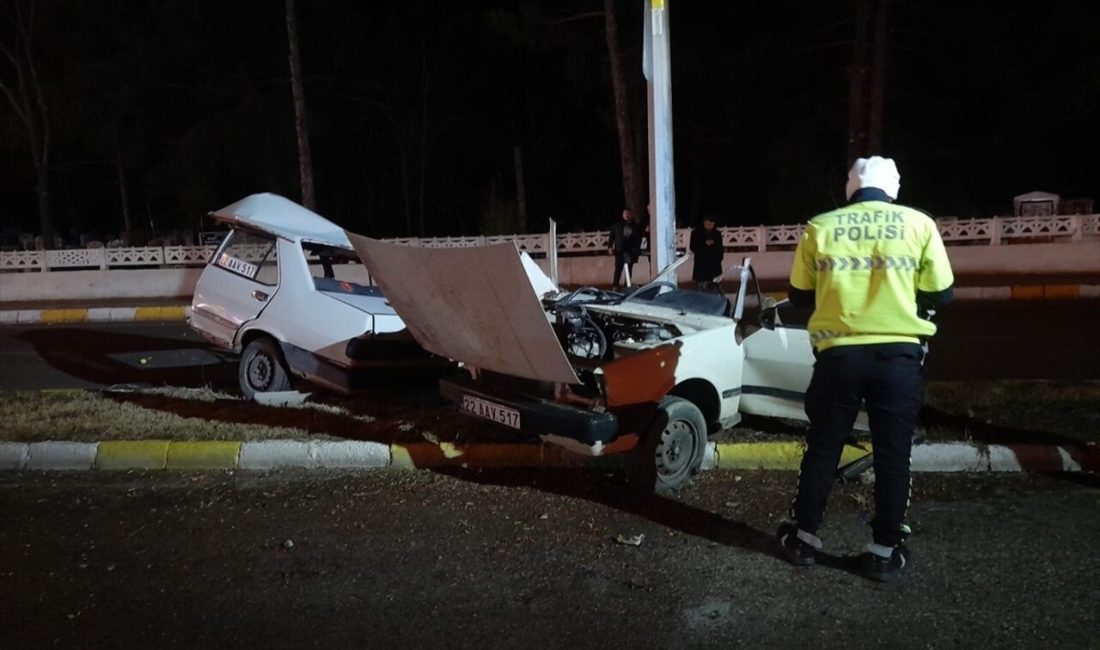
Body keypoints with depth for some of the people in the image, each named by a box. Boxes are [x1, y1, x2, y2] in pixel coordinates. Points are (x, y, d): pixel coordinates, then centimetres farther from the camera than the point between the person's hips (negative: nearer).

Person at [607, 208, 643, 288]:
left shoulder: (636, 227, 6)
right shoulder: (617, 225, 8)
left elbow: (639, 239, 5)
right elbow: (612, 236, 9)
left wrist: (636, 249, -5)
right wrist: (610, 246, 2)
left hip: (631, 251, 1)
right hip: (619, 250, -1)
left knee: (629, 268, 3)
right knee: (618, 268, -6)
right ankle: (615, 285, -3)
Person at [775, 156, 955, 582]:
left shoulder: (820, 227, 2)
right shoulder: (918, 224, 0)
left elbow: (800, 295, 8)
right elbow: (940, 295, 5)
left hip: (839, 354, 1)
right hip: (898, 354, 0)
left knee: (822, 449, 14)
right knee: (892, 455, 11)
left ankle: (804, 538, 24)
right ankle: (885, 551, 19)